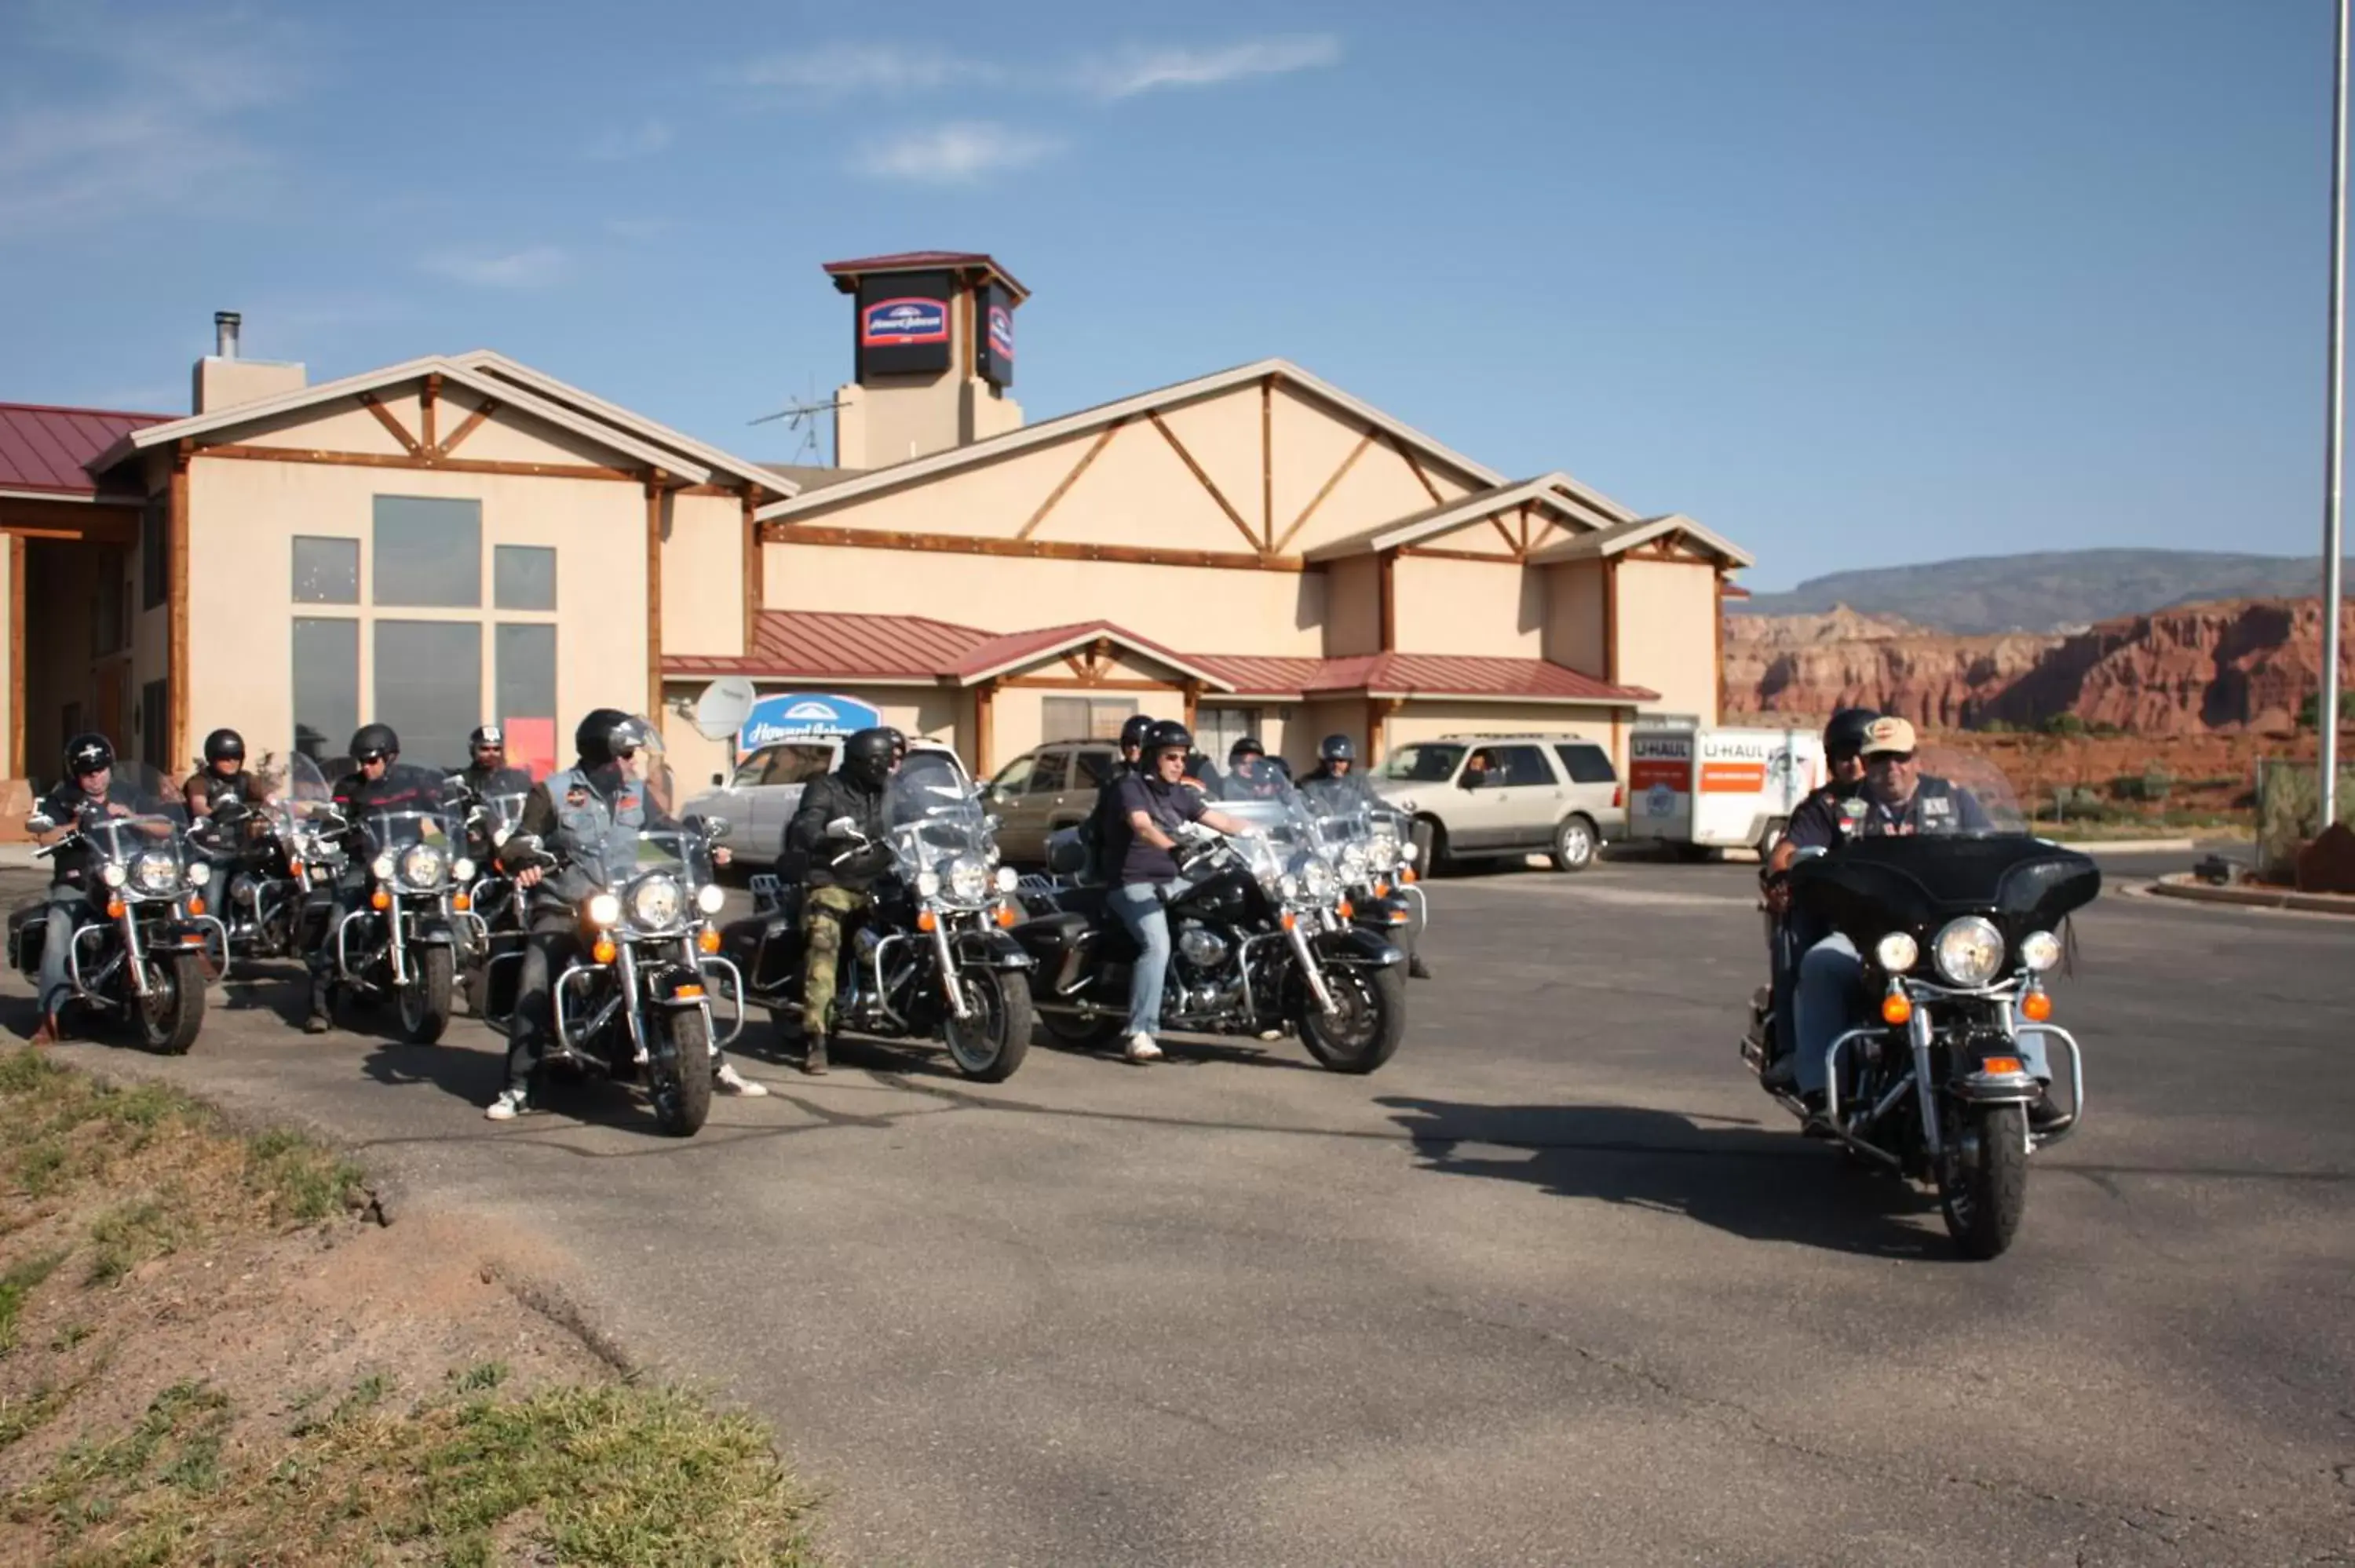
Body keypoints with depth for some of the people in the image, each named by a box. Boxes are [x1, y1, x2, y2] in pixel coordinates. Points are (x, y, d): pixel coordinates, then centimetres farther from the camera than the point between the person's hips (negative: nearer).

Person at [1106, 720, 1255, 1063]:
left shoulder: (1181, 794, 15)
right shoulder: (1132, 786, -8)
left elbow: (1222, 821, 12)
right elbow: (1142, 826, -26)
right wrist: (1174, 847, -44)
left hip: (1169, 882, 8)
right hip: (1134, 883, -8)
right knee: (1157, 945, -29)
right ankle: (1140, 1035, -33)